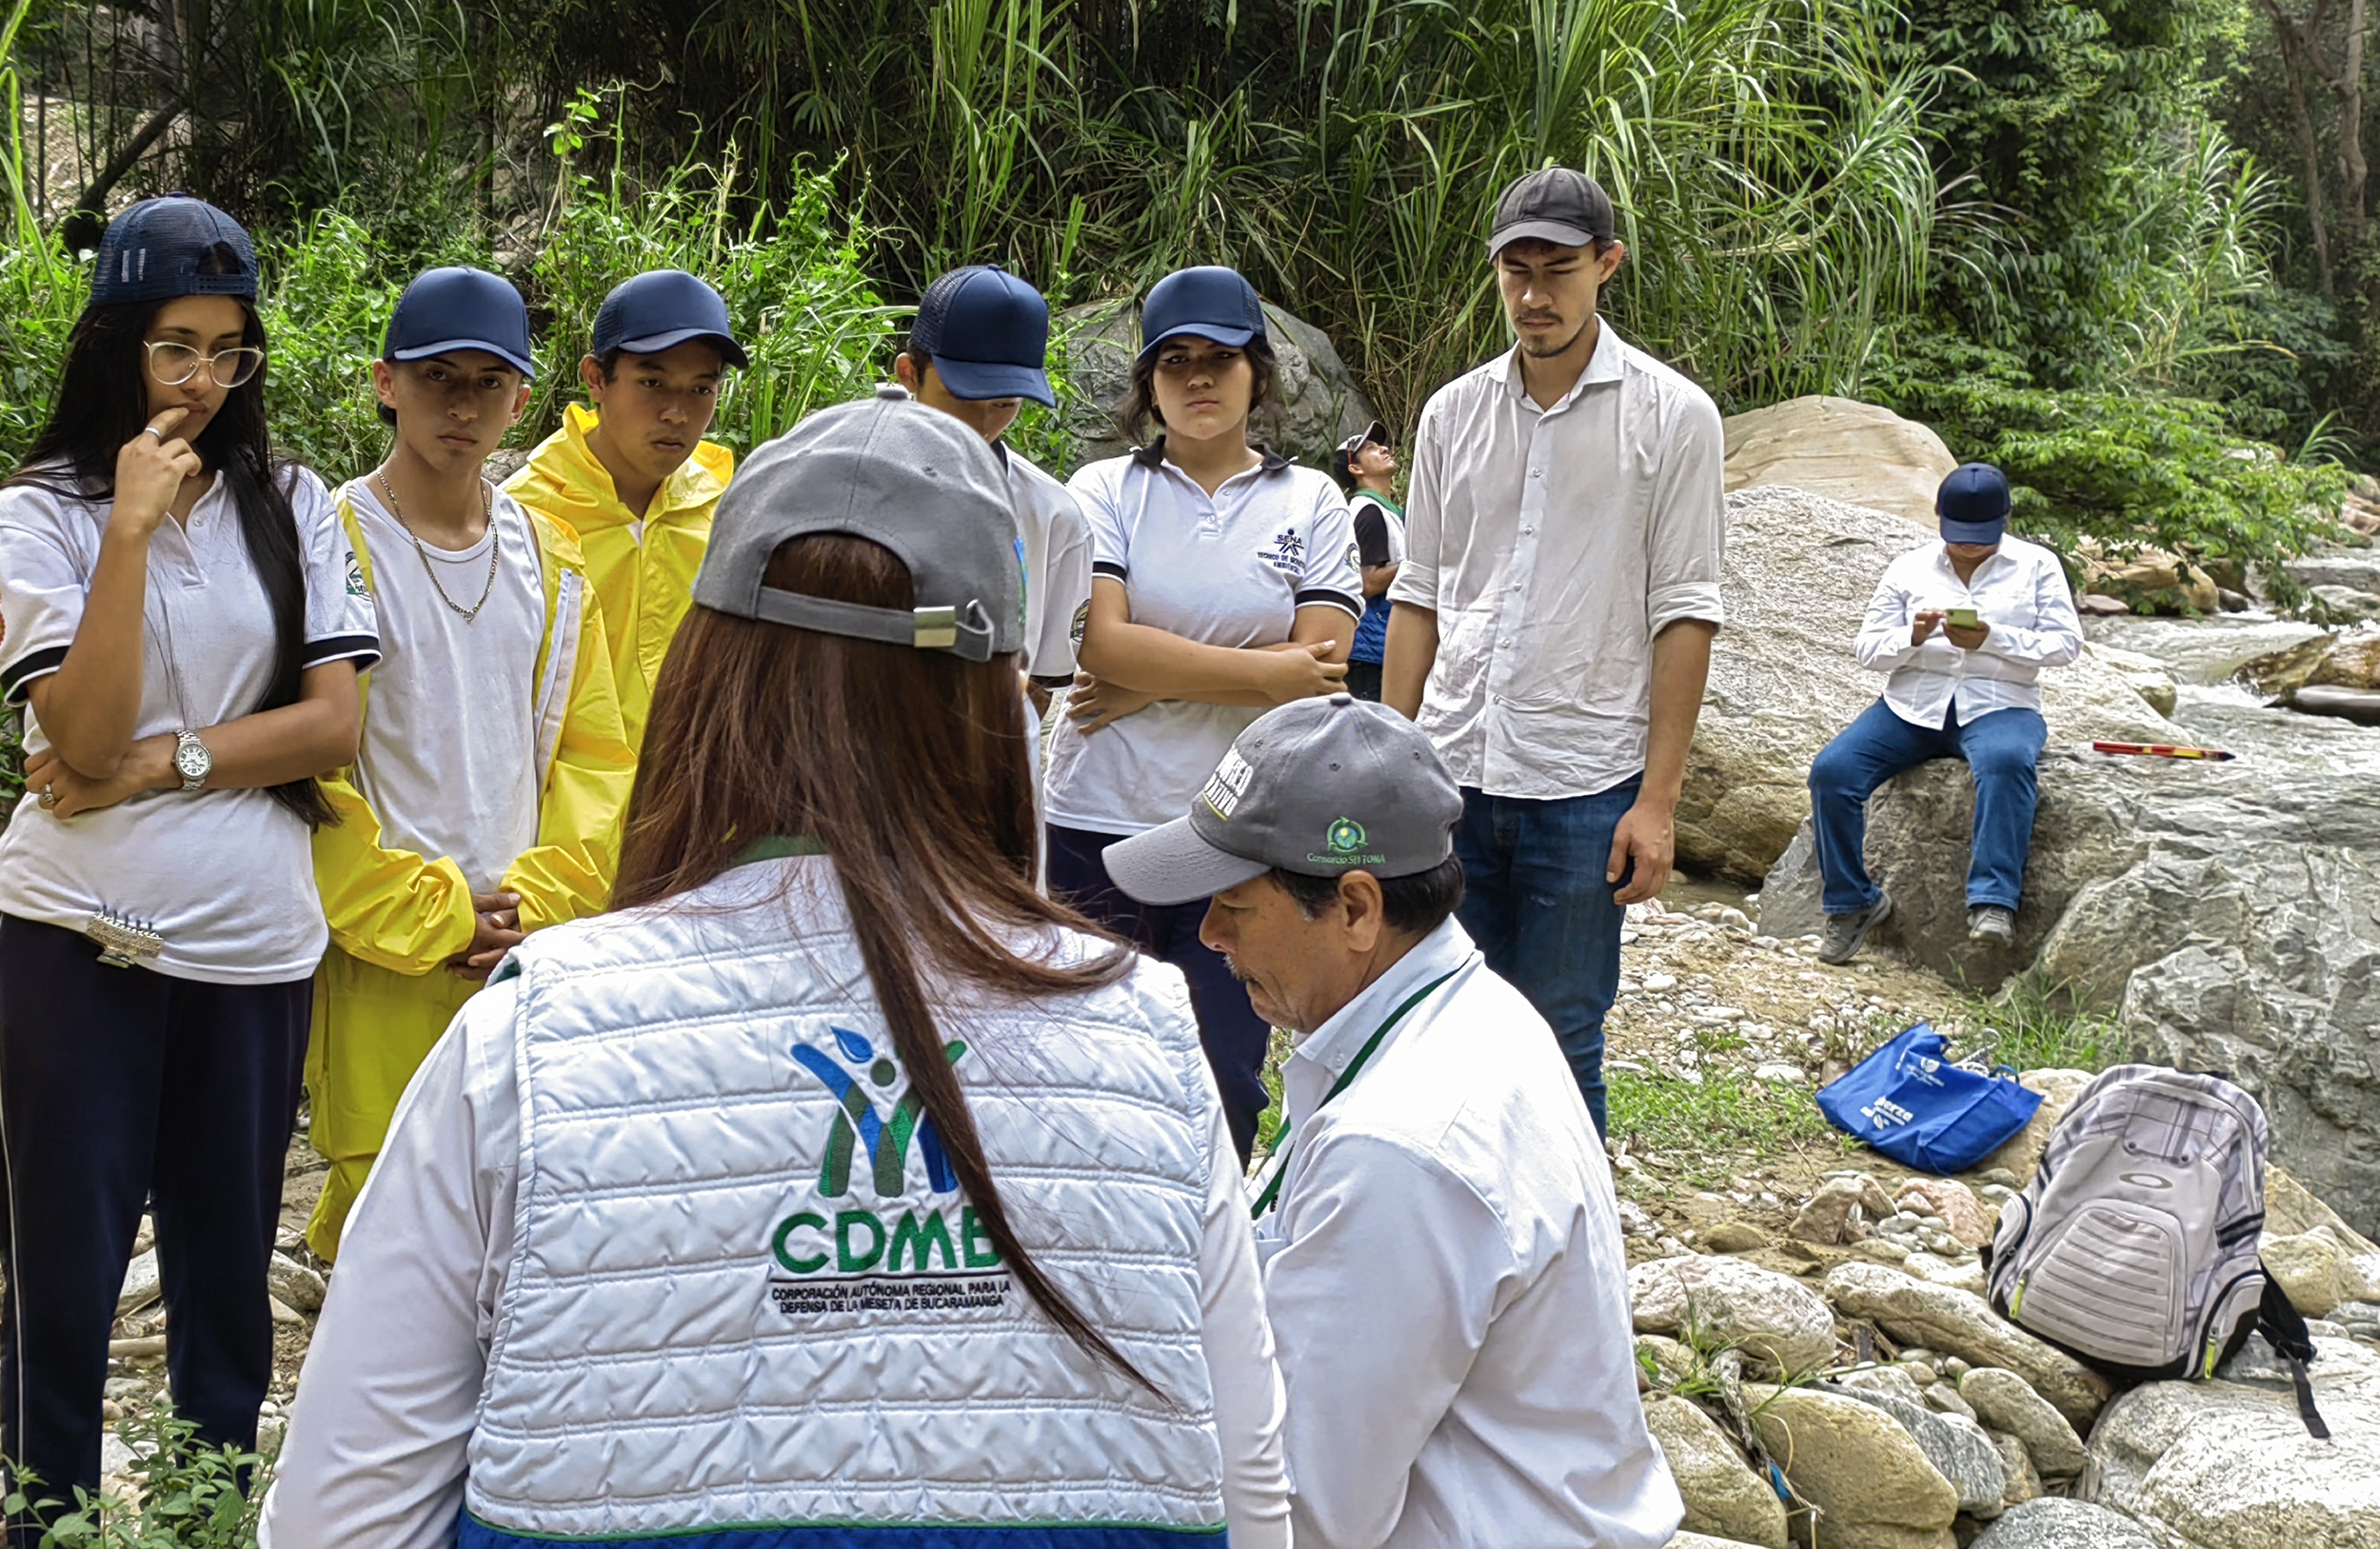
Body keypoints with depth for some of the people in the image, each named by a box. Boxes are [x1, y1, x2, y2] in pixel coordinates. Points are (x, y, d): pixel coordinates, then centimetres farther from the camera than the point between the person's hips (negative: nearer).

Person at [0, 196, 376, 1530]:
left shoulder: (292, 504, 6)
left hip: (255, 933, 2)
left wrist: (156, 763, -11)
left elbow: (333, 723, -1)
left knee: (229, 1265, 12)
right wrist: (134, 527, -17)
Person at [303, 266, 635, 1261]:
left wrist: (539, 901, -1)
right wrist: (429, 919, -10)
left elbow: (594, 754, 13)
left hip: (531, 951, 5)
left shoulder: (550, 561, 12)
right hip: (381, 957, -4)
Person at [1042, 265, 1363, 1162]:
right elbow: (1101, 643, -12)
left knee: (1225, 1080, 3)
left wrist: (1143, 688, -10)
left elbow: (1323, 664, -6)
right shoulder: (1105, 491, 4)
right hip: (1099, 824, 0)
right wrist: (1267, 674, -12)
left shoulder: (1310, 501, 6)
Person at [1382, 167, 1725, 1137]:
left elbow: (1684, 616, -4)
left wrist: (1658, 799, -9)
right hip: (1451, 773, 4)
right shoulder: (1453, 413, 9)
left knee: (1559, 1046, 2)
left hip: (1584, 783, -4)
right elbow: (1418, 597, 13)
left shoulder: (1672, 416, -2)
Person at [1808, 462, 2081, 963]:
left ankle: (1993, 903, -41)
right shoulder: (1909, 568, 15)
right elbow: (1869, 649, 10)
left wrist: (1990, 639, -14)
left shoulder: (2036, 565, 11)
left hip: (1998, 704, -3)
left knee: (2005, 762, -40)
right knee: (1830, 771, -22)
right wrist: (1913, 636, -12)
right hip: (1912, 705, 3)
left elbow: (2066, 643, 0)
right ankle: (1853, 902, -7)